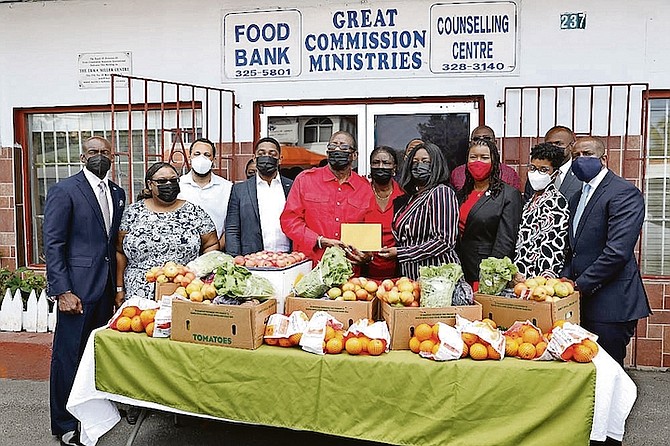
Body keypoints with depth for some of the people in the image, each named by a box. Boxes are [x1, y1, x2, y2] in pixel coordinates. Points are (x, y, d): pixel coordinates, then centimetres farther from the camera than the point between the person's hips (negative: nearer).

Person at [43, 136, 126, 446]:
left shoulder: (117, 193, 13)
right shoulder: (64, 190, -6)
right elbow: (52, 244, -10)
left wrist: (118, 282, 9)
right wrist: (62, 291, -15)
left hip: (107, 286, 6)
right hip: (78, 286, -6)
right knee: (69, 354, 3)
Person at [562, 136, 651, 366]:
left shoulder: (625, 193, -10)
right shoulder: (578, 198, 18)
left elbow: (617, 252, -20)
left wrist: (579, 286, -16)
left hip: (610, 303, -8)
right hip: (583, 301, 8)